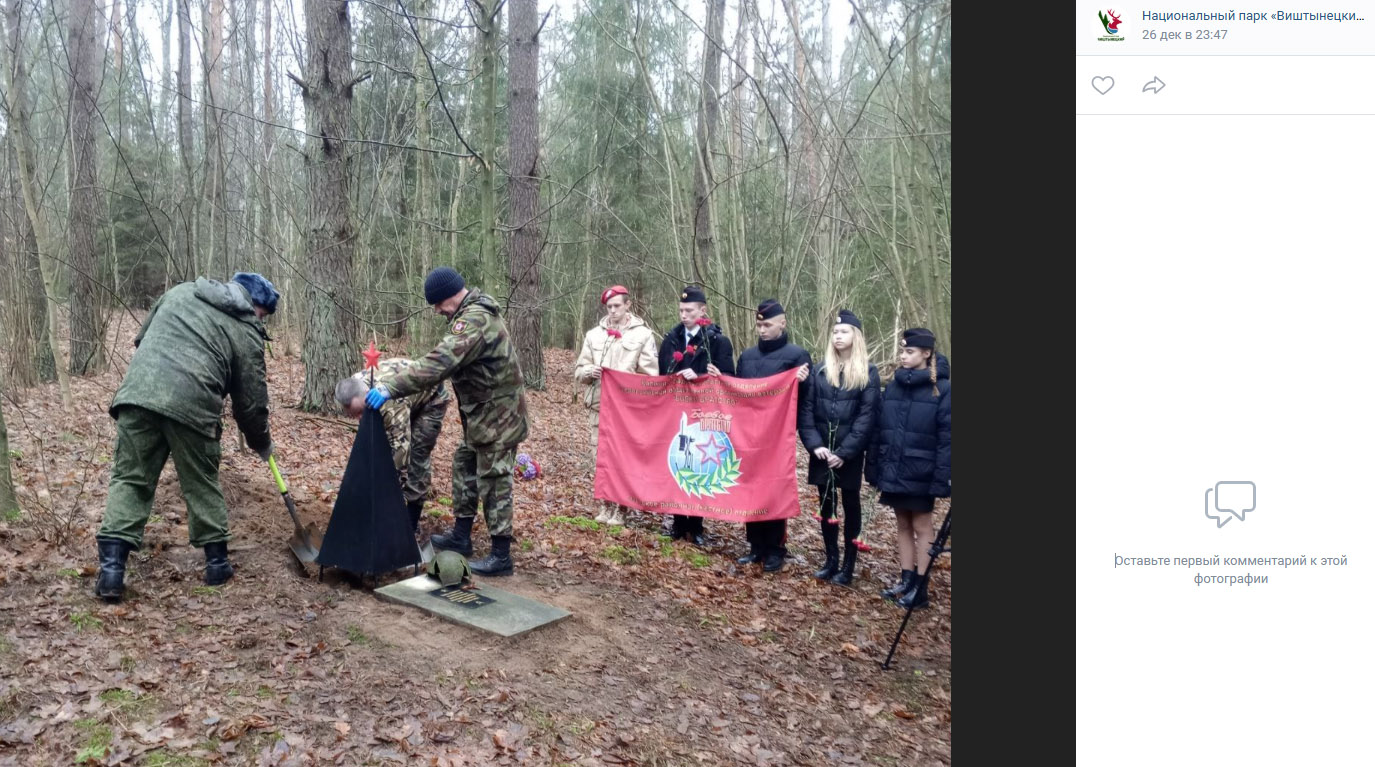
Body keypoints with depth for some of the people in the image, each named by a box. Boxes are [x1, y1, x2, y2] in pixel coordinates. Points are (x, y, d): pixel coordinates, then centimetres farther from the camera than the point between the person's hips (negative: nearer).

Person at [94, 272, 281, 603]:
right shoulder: (247, 333, 9)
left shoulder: (180, 291, 22)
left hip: (138, 392, 3)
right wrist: (262, 444, 25)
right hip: (192, 405, -3)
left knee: (130, 479, 8)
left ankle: (111, 569, 0)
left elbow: (141, 339, 30)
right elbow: (251, 403, 11)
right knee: (202, 484, 12)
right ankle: (217, 562, 22)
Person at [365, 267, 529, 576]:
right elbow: (449, 359, 13)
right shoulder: (476, 311, 9)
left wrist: (390, 387, -36)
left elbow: (439, 363, -35)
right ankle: (461, 536, 31)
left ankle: (501, 557, 6)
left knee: (493, 481, -3)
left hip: (497, 415, -11)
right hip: (484, 414, 11)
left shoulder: (474, 320, -26)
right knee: (465, 466, 19)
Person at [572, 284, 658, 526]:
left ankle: (620, 510, 8)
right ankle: (607, 506, 20)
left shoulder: (643, 334, 1)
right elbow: (579, 370, 14)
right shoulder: (594, 334, 12)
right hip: (599, 406, 4)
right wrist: (589, 372, -8)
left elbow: (650, 375, -1)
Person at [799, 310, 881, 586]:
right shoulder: (821, 371, 7)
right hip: (821, 451, 3)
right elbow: (807, 409, 3)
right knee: (826, 504, 9)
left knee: (850, 504, 5)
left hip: (850, 454, -3)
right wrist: (814, 444, -10)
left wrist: (845, 452, -14)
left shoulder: (868, 373, -2)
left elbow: (867, 416, -7)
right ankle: (831, 560, 19)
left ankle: (848, 565, 12)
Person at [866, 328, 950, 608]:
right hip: (894, 470, 5)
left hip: (920, 473, -5)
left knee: (921, 526, 5)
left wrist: (941, 478, -17)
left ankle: (919, 587, 12)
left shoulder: (941, 389, -10)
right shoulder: (893, 385, 7)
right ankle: (906, 580, 23)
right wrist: (873, 469, 5)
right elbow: (879, 429, 8)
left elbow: (946, 437, -13)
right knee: (903, 525, 14)